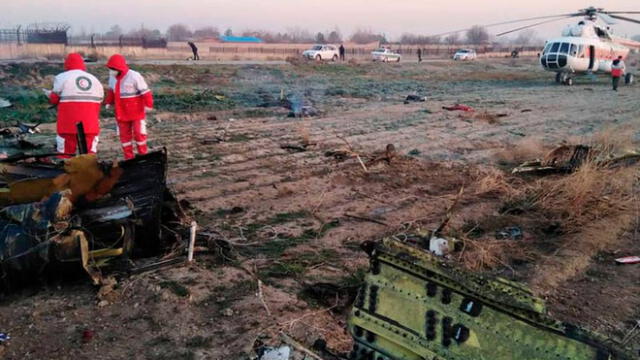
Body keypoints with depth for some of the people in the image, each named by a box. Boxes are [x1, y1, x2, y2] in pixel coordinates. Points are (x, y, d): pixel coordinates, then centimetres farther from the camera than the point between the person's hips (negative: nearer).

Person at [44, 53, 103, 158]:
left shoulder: (62, 78, 1)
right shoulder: (95, 79, 13)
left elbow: (54, 99, 1)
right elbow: (99, 99, 11)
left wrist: (49, 94, 21)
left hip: (69, 122, -3)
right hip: (90, 123, 3)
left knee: (65, 150, 6)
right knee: (90, 150, 8)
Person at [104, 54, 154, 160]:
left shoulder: (134, 76, -18)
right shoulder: (112, 76, 3)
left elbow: (145, 92, -17)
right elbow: (111, 90, 19)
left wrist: (148, 105, -22)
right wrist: (109, 102, 13)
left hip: (136, 112, -6)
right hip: (121, 113, 6)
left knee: (139, 134, -3)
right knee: (124, 135, 8)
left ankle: (143, 156, 14)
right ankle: (129, 158, 18)